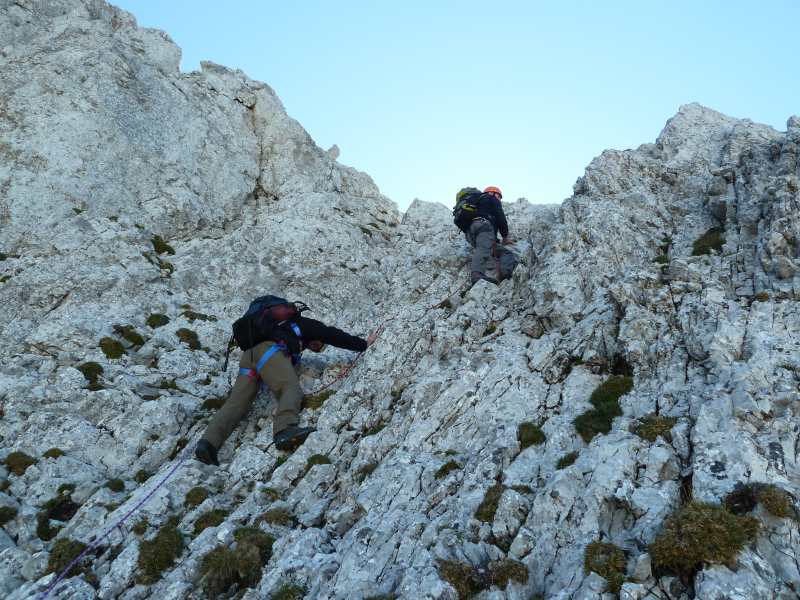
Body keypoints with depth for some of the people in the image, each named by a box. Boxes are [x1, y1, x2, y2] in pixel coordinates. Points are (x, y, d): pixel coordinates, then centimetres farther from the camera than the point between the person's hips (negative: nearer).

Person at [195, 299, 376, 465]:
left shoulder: (285, 325, 42)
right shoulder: (308, 325, 22)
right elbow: (335, 336, 20)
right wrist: (363, 344, 30)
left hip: (248, 353, 8)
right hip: (268, 350, -8)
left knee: (237, 402, -5)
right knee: (291, 389, -23)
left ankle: (208, 443, -24)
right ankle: (285, 429, -50)